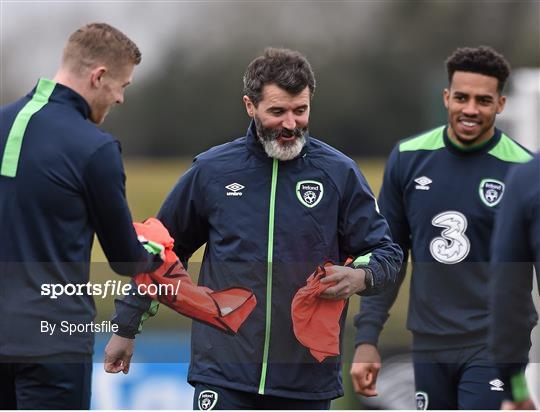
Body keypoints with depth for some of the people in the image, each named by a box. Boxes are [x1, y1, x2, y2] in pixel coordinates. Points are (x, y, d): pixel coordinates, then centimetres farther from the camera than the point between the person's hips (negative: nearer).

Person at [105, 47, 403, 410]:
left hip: (309, 377, 1)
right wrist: (126, 327, 14)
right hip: (223, 374, -1)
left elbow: (386, 253, 5)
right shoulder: (212, 170, 1)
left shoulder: (338, 173, 0)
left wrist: (361, 277, -18)